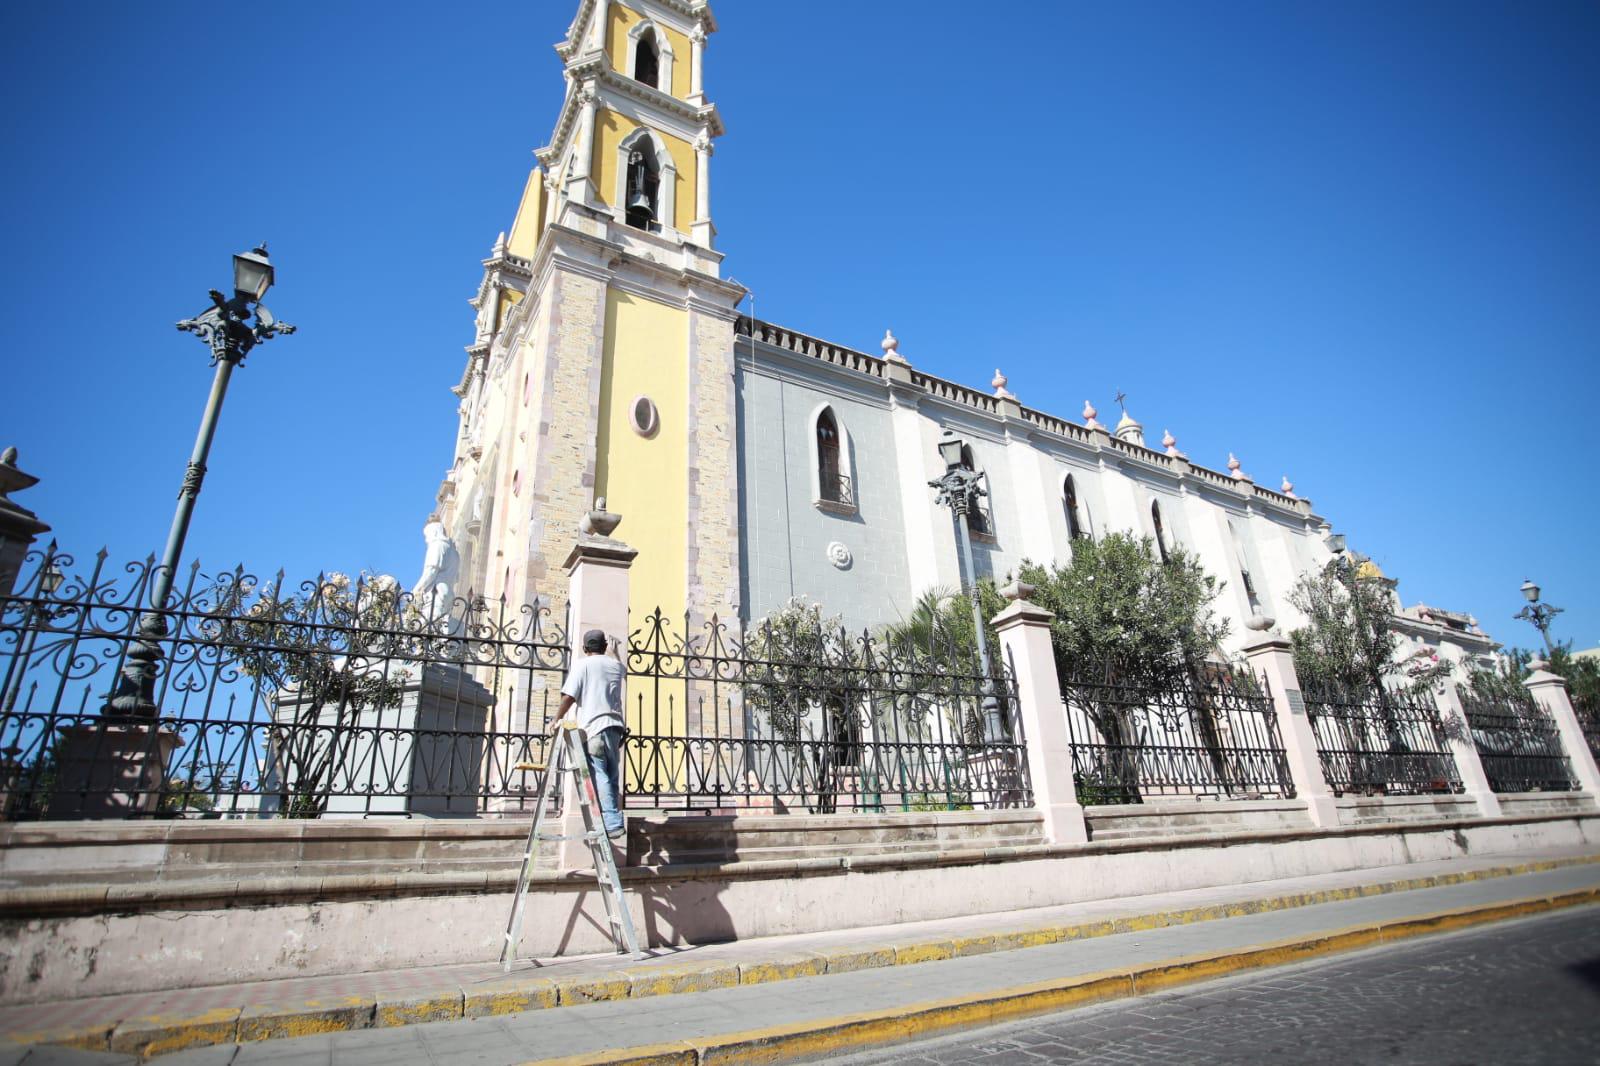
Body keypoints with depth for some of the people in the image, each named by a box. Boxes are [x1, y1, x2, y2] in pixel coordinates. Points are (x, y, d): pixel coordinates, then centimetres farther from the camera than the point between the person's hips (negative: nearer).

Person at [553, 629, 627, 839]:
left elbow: (569, 696, -8)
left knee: (600, 777, -8)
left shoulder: (582, 664, 1)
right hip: (615, 727, 6)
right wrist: (614, 650, 58)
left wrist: (557, 719, 6)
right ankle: (615, 820, 15)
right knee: (612, 777, 13)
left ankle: (612, 823, -15)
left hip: (593, 728, -5)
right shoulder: (616, 665, 17)